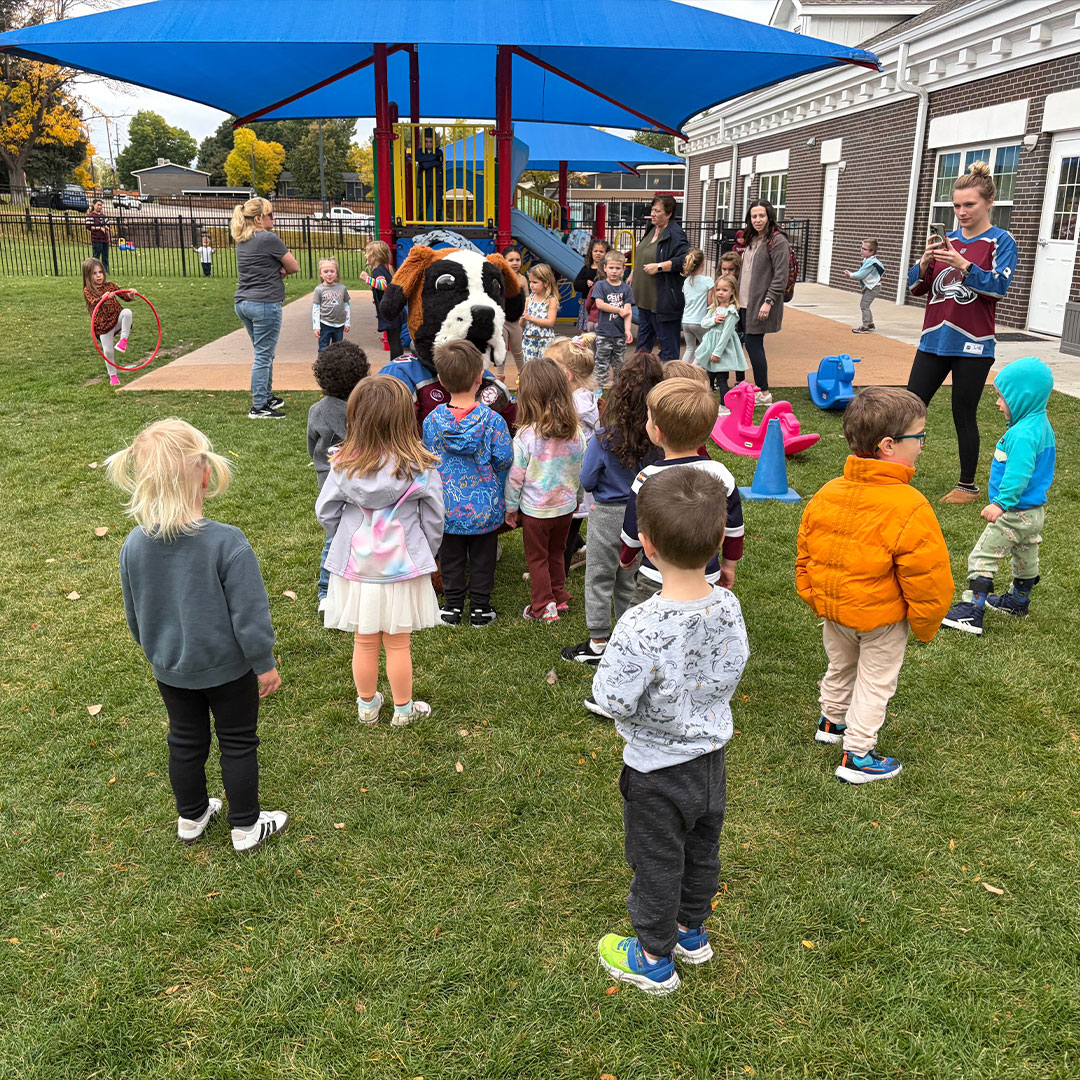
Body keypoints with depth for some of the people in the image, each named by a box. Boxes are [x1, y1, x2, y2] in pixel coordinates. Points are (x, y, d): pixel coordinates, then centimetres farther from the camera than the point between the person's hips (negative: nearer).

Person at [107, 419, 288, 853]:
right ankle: (246, 826, 29)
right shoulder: (227, 543, -28)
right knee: (238, 743, 15)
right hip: (227, 668, -4)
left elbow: (135, 616, 2)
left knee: (185, 742, 23)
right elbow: (249, 614, -22)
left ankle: (191, 817, 42)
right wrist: (264, 664, -8)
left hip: (170, 670, 4)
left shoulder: (134, 546, -13)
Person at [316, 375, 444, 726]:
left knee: (364, 642, 18)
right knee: (398, 644, 14)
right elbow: (433, 520, -7)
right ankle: (403, 709, 31)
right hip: (403, 566, -1)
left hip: (356, 567, 2)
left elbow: (325, 513, -2)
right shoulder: (420, 467, -16)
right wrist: (426, 555, 10)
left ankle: (367, 705, 36)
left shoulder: (345, 465, -12)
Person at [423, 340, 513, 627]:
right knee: (482, 559, 14)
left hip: (448, 507, 2)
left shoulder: (432, 420, -10)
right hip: (485, 506, -1)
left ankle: (453, 606, 26)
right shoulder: (493, 420, -17)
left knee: (451, 559, 17)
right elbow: (504, 460, -11)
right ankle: (480, 608, 23)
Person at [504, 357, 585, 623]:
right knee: (557, 553, 23)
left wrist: (510, 507, 1)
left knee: (537, 558, 12)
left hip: (535, 510, -4)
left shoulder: (525, 436, -21)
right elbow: (580, 470, 4)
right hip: (566, 506, 4)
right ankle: (560, 598, 32)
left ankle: (543, 607, 17)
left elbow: (515, 477, -13)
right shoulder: (575, 432, -9)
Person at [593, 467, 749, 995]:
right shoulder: (729, 606, -15)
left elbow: (613, 699, -26)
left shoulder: (640, 627, -35)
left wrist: (605, 670, -7)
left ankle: (654, 960, 36)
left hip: (657, 769, -6)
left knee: (657, 863, 15)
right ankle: (691, 932, 49)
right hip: (711, 757, 6)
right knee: (701, 851, 26)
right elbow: (732, 672, 0)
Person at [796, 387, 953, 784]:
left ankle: (831, 722, 50)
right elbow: (927, 579, -20)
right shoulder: (909, 509, -27)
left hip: (832, 609, 6)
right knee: (875, 682, 13)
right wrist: (925, 624, -2)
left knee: (841, 667, 29)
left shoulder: (826, 494, -7)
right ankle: (857, 756, 22)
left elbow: (805, 556, 4)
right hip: (880, 618, -6)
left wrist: (816, 600, 19)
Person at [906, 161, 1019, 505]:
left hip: (973, 347, -4)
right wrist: (925, 261, -13)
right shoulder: (948, 239, 10)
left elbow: (999, 286, -15)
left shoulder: (1000, 241, -2)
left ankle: (968, 486, 16)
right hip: (934, 341, 4)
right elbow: (916, 286, 7)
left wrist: (962, 265, -28)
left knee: (964, 415, 3)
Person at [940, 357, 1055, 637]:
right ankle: (1019, 600, 44)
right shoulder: (1041, 424, 8)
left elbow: (1018, 473, -33)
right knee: (1025, 555, 25)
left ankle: (971, 611, -6)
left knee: (982, 557, -5)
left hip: (1015, 513, -11)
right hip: (1035, 511, 11)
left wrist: (1002, 503, -34)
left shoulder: (1023, 434, -26)